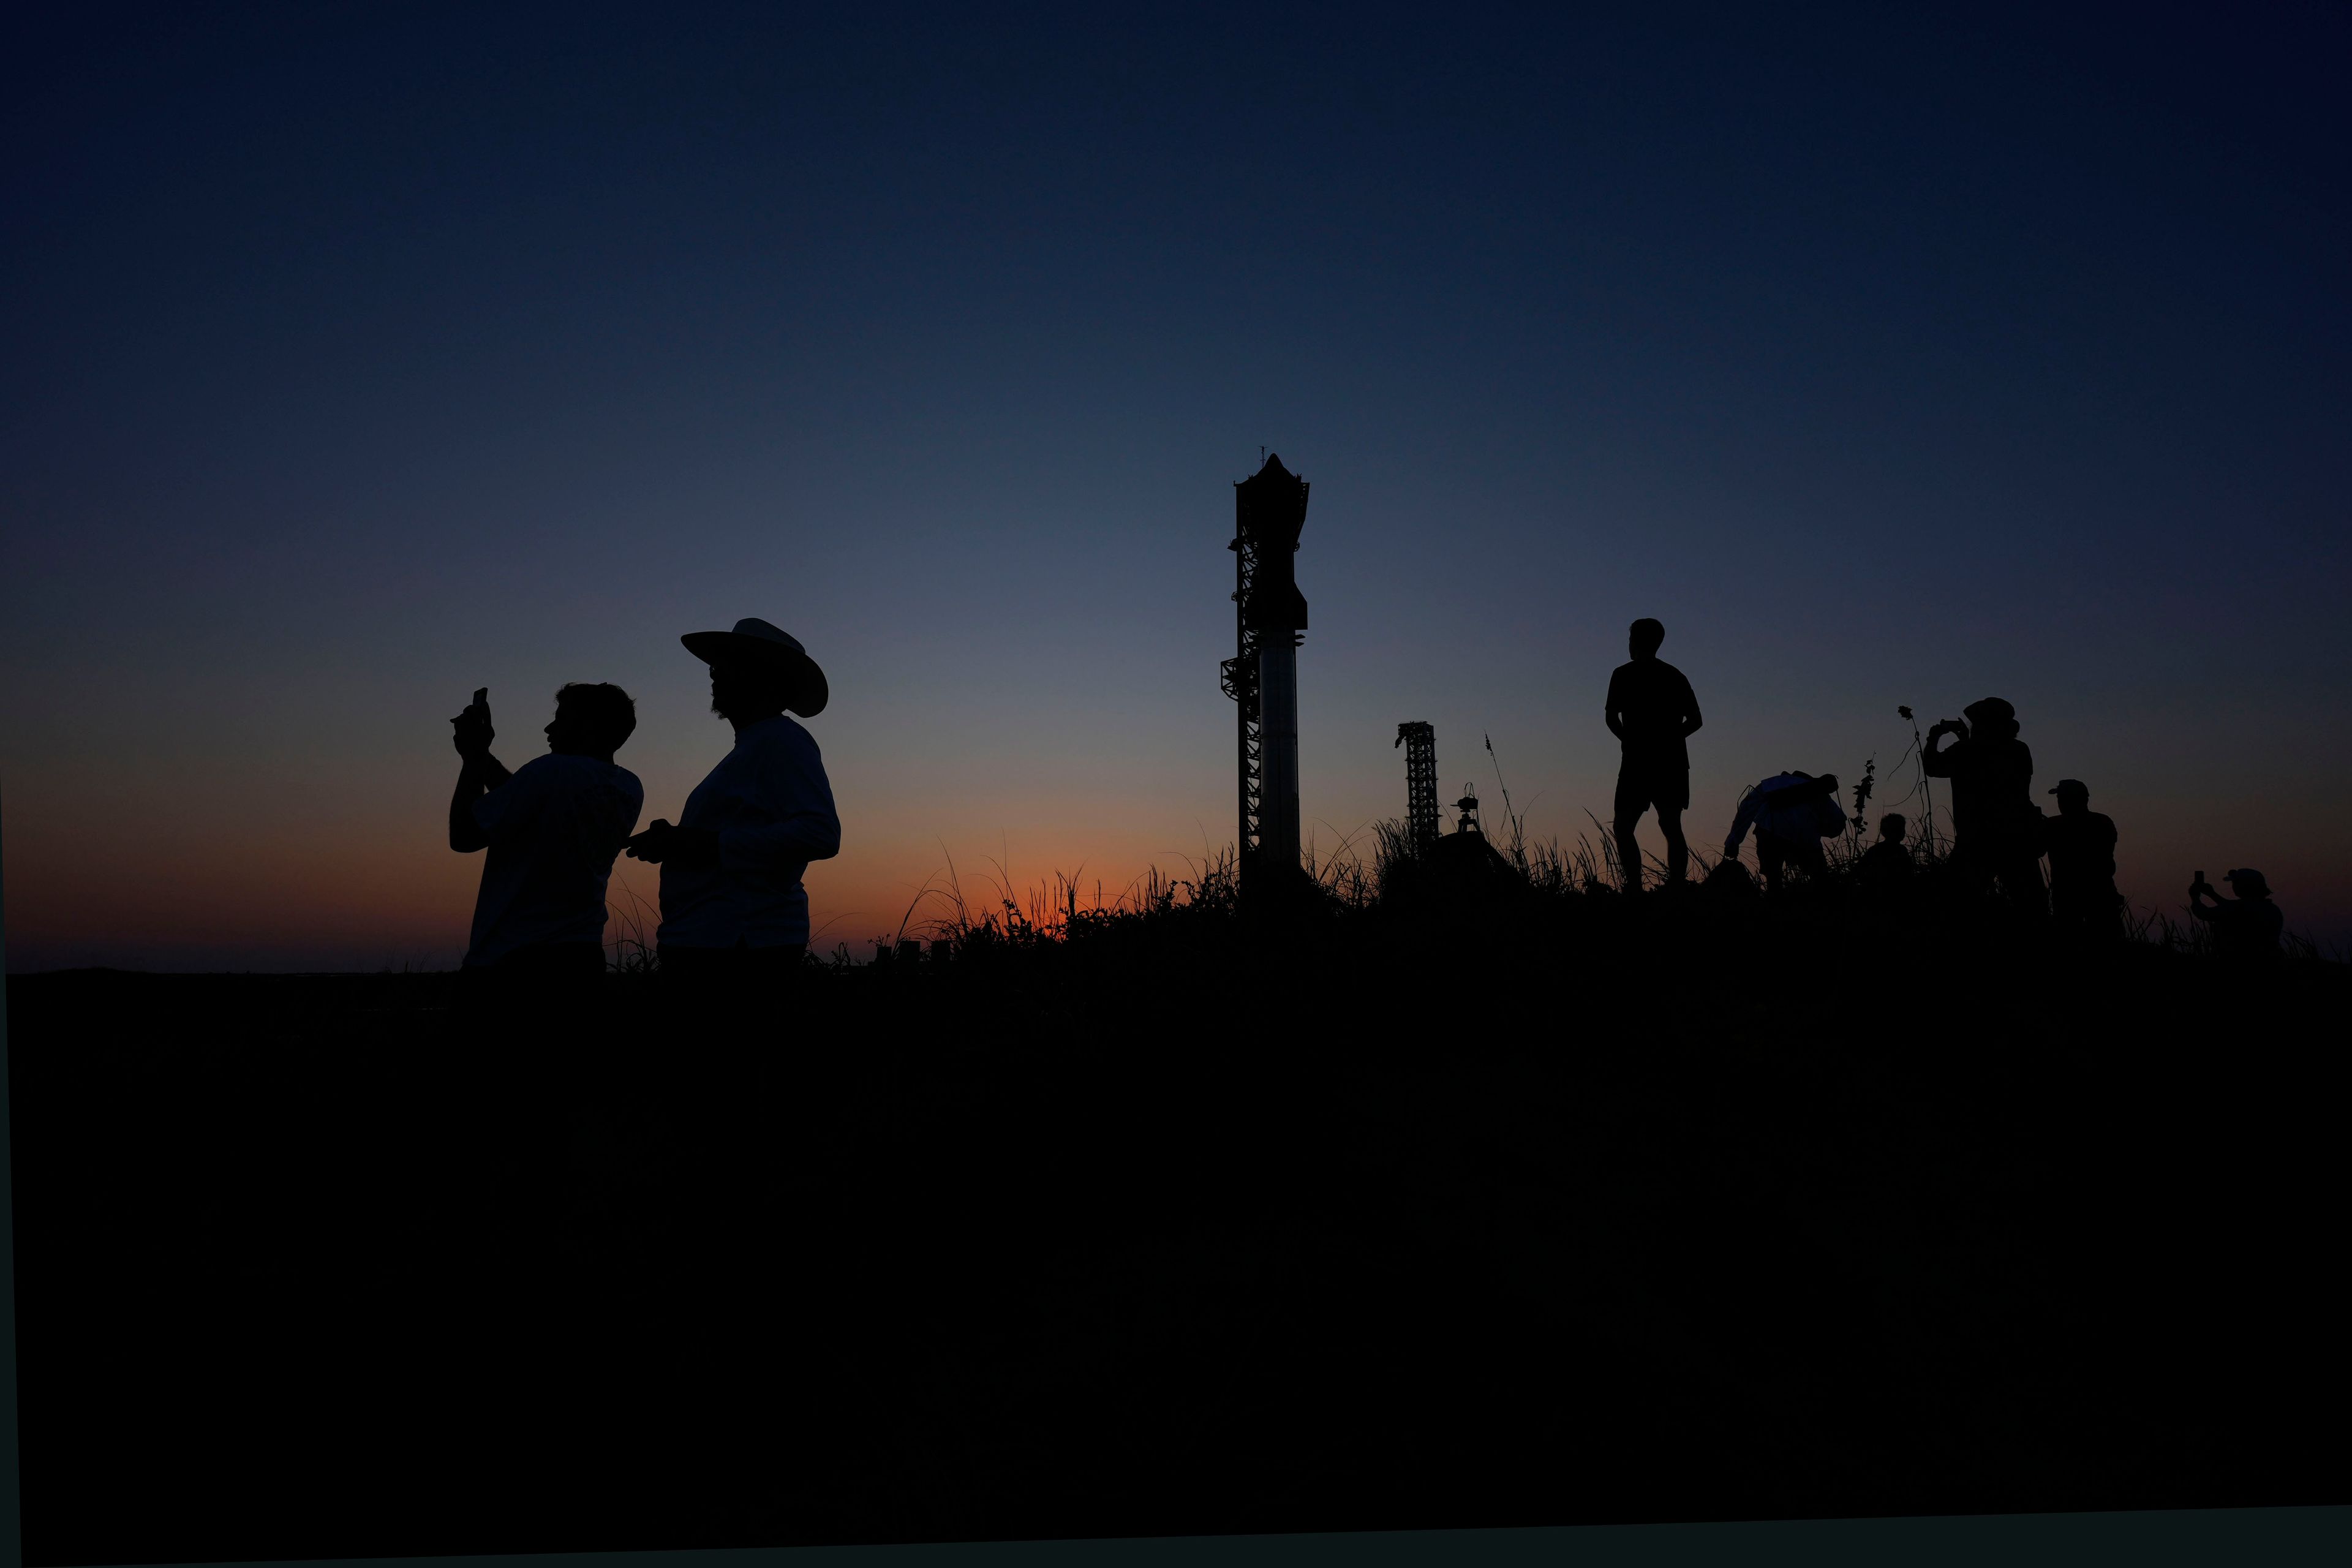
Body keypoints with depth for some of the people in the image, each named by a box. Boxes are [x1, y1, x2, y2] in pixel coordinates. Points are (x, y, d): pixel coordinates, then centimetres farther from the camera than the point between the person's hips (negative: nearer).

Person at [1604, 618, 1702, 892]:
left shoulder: (1624, 674, -1)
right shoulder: (1675, 676, 13)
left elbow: (1611, 716, -6)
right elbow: (1695, 721, 11)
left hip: (1638, 761, -5)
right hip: (1674, 762, 5)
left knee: (1623, 827, -2)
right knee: (1672, 827, 8)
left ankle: (1635, 887, -16)